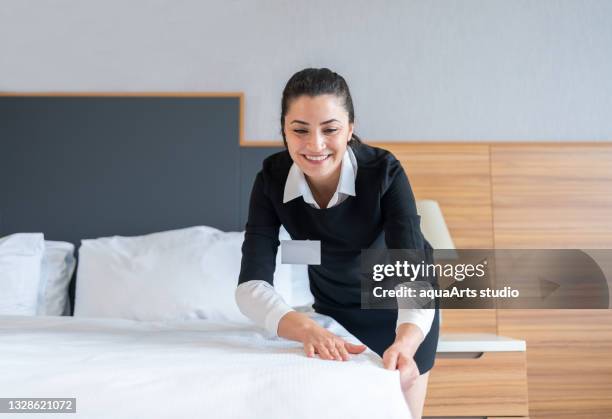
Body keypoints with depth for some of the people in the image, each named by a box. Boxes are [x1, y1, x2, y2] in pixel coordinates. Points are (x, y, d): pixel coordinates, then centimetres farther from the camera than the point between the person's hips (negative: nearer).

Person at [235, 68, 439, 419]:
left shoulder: (385, 172, -31)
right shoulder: (272, 179, -25)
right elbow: (252, 284, -31)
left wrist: (404, 344, -58)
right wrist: (307, 329, -50)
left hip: (399, 311, -2)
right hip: (333, 311, 2)